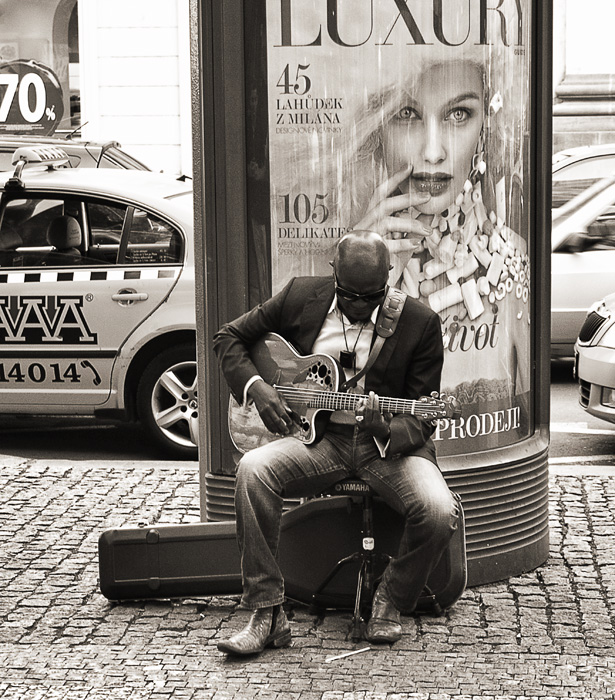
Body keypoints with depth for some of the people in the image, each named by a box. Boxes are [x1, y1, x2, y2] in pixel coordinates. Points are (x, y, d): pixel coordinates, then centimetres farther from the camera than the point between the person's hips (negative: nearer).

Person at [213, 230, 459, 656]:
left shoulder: (419, 323, -5)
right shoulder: (301, 297, 1)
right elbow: (230, 337, 12)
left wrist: (386, 430, -26)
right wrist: (256, 388, -6)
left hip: (390, 444, -1)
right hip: (318, 434, 1)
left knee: (440, 513, -29)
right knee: (253, 470, -29)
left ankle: (391, 603, 3)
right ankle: (267, 615, -20)